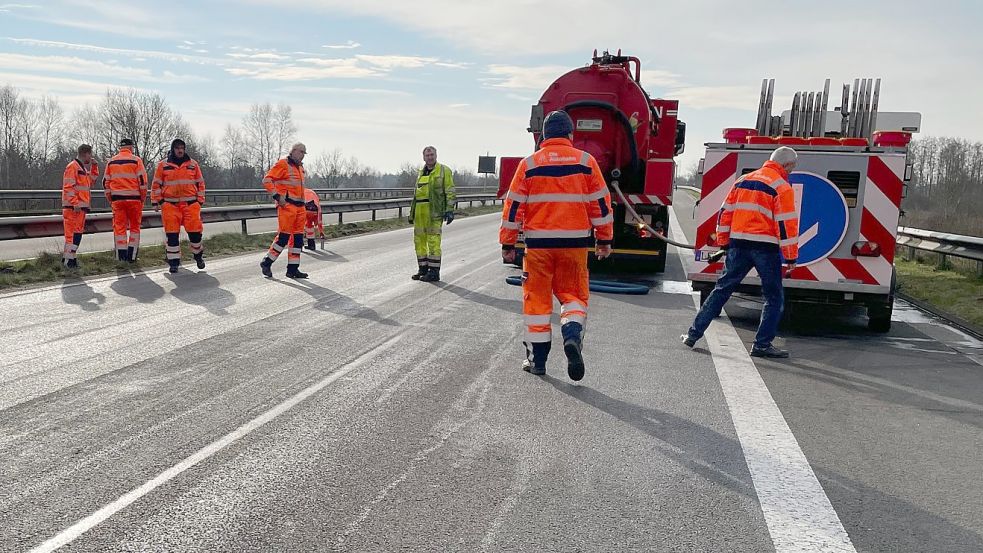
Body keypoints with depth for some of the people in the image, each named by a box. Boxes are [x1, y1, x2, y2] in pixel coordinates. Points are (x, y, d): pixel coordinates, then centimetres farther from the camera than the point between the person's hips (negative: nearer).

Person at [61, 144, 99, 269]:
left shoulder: (83, 169, 20)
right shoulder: (72, 167, -10)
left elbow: (92, 179, 31)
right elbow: (68, 187, -17)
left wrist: (94, 166, 17)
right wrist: (75, 203, -23)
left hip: (81, 206, 10)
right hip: (74, 207, -10)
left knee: (77, 232, 14)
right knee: (74, 232, -10)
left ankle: (66, 258, 22)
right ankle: (69, 260, -9)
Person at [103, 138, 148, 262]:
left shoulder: (111, 162, 11)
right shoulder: (136, 160, -1)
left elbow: (106, 182, 12)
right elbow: (142, 181, -6)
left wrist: (110, 199, 19)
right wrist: (143, 198, 3)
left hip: (117, 199, 3)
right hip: (134, 198, -3)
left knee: (119, 226, 6)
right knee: (135, 226, 8)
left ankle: (122, 256, 4)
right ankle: (131, 255, 5)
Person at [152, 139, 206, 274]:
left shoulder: (193, 164, 10)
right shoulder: (163, 165, 6)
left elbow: (200, 183, 14)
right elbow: (156, 185, 8)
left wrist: (200, 201, 8)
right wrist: (156, 202, 2)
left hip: (190, 204, 1)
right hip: (170, 204, 0)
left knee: (195, 230, -5)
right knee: (172, 233, -2)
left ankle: (198, 255, 18)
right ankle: (174, 261, 5)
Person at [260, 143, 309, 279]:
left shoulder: (300, 168, 21)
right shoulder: (283, 164, -6)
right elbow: (267, 180, -12)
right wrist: (277, 196, -17)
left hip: (299, 206, 8)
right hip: (287, 205, -8)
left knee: (298, 237, 5)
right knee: (284, 236, -10)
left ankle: (293, 269, 9)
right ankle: (266, 263, 3)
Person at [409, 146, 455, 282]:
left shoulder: (444, 171, 1)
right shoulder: (421, 173, 21)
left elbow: (450, 192, -3)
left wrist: (450, 209, -12)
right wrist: (412, 213, 23)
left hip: (434, 211, -7)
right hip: (420, 210, 7)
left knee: (433, 240, -8)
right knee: (419, 240, 8)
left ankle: (434, 272, -4)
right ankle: (423, 269, 18)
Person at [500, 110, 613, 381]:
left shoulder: (529, 164, 1)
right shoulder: (586, 161, 1)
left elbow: (514, 207, 1)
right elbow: (601, 204, 3)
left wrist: (508, 244, 8)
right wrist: (604, 240, 11)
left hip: (538, 243, 0)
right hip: (574, 243, 0)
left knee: (537, 298, 9)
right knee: (573, 294, 13)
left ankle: (537, 359, 13)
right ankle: (572, 335, -15)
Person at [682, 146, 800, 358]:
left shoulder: (742, 181, 13)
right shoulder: (781, 187, -6)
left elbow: (725, 213, 14)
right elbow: (786, 224, -10)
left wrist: (723, 243, 20)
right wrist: (791, 257, -6)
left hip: (738, 244, 5)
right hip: (765, 248, -5)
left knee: (722, 290, 10)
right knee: (774, 297, 9)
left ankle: (694, 334, 9)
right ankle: (762, 344, 7)